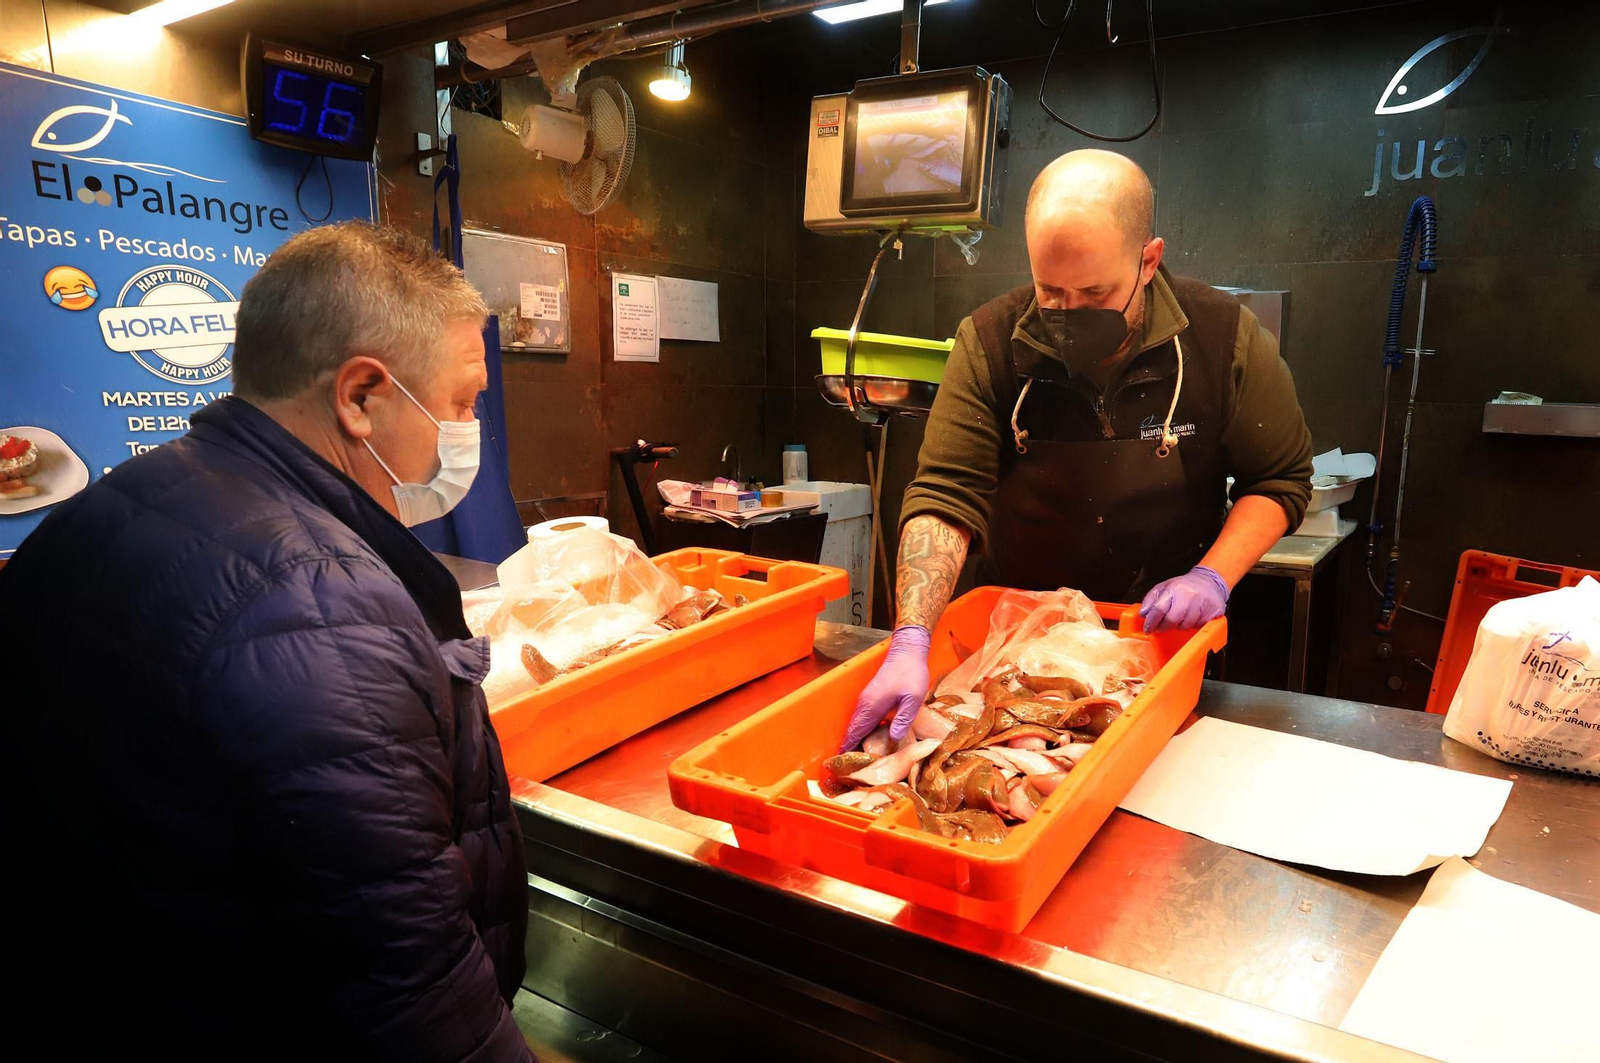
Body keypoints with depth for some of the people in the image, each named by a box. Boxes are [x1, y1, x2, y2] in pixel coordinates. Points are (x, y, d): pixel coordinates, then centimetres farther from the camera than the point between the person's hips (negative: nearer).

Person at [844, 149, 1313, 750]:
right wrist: (912, 641, -33)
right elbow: (945, 496, -21)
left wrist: (1214, 575, -19)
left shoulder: (1224, 337, -15)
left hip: (1161, 639, 1)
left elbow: (1281, 479, -3)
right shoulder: (989, 343, -17)